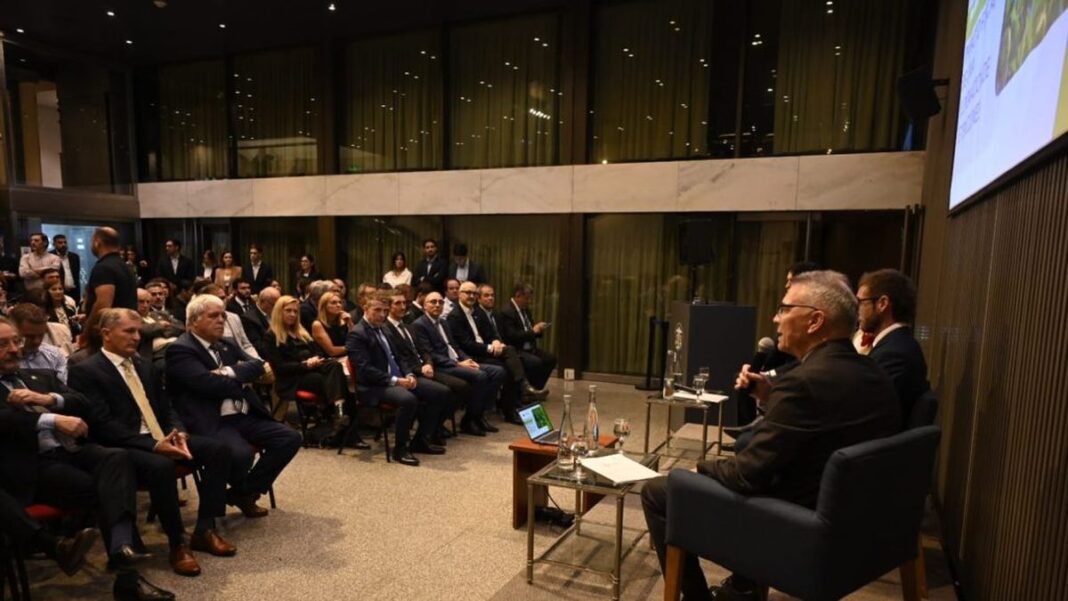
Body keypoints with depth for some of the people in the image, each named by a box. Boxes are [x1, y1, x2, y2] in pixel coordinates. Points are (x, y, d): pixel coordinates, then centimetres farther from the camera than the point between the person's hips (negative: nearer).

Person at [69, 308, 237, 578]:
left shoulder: (144, 365, 17)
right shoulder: (86, 371, -6)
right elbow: (103, 425, -16)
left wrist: (178, 433, -5)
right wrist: (153, 445, -24)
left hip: (162, 437, 7)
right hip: (123, 446, -7)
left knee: (218, 450, -13)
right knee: (160, 465, -37)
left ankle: (205, 530, -5)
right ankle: (178, 543, -18)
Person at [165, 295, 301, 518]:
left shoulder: (226, 346, 19)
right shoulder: (180, 350, -5)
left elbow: (257, 365, 6)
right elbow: (208, 383, -19)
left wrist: (232, 373, -14)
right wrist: (242, 382, -3)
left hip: (244, 416, 8)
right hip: (211, 422, -8)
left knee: (290, 438, -7)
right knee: (240, 453, -34)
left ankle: (246, 492, 7)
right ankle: (241, 491, 3)